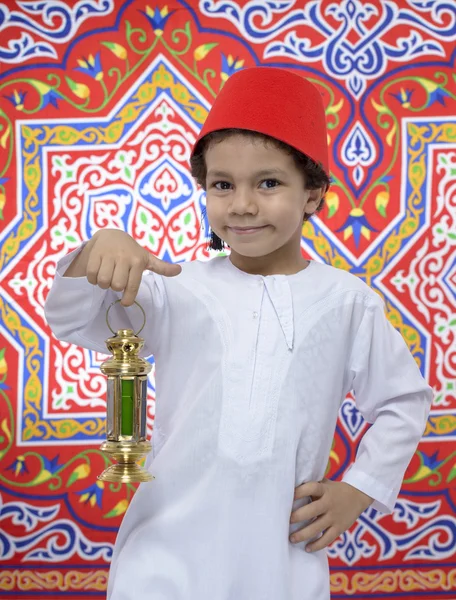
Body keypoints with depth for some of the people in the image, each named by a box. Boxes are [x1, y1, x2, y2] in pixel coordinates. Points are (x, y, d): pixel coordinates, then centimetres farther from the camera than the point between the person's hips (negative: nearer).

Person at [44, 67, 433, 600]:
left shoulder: (346, 301, 0)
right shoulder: (182, 290, -1)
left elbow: (403, 401, 11)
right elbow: (72, 322, -1)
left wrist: (358, 491, 4)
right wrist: (99, 250, -20)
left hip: (283, 556, 1)